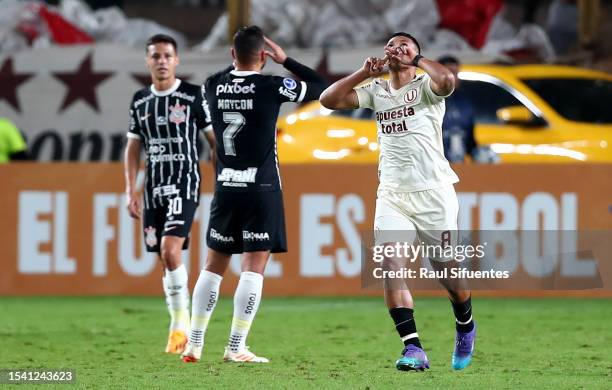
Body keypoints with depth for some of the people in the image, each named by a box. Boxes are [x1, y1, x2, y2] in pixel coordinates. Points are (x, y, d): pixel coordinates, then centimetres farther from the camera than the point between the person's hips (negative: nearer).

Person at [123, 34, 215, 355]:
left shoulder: (194, 96, -4)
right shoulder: (140, 100, 9)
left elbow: (215, 140, 0)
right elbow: (133, 147, 14)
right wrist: (130, 190, 8)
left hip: (185, 184, -5)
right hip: (154, 187, 5)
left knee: (170, 250, -21)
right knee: (164, 258, 6)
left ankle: (181, 322, -12)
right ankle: (180, 328, 16)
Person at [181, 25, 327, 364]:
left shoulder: (213, 86, 1)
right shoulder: (271, 87, -12)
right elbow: (322, 88, 2)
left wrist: (240, 58, 19)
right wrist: (285, 60, 5)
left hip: (225, 188, 4)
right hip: (262, 189, -4)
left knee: (214, 265, 13)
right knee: (255, 266, -2)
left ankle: (194, 344, 11)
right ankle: (236, 348, -7)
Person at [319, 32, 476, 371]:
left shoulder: (425, 86, -3)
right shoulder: (375, 91, 11)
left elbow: (447, 81, -27)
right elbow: (329, 100, 4)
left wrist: (416, 59, -13)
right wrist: (365, 73, -3)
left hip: (433, 192, -4)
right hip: (392, 194, 4)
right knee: (389, 263, -16)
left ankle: (465, 327, 34)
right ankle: (413, 348, -18)